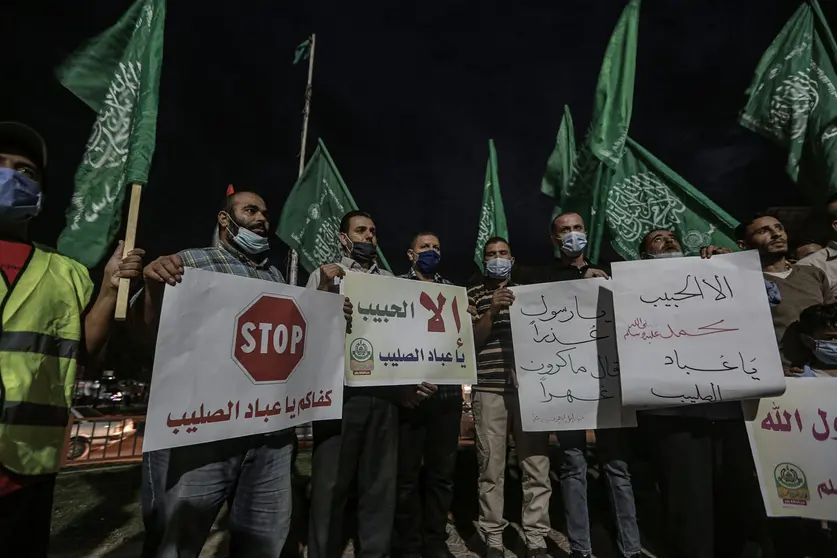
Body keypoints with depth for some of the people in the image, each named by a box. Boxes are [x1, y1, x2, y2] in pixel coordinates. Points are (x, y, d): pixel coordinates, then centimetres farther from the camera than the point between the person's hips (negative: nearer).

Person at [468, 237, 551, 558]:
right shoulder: (473, 295, 10)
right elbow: (471, 342, 0)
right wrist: (492, 311, -12)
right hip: (489, 389, -2)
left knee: (537, 466, 1)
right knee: (491, 468, 2)